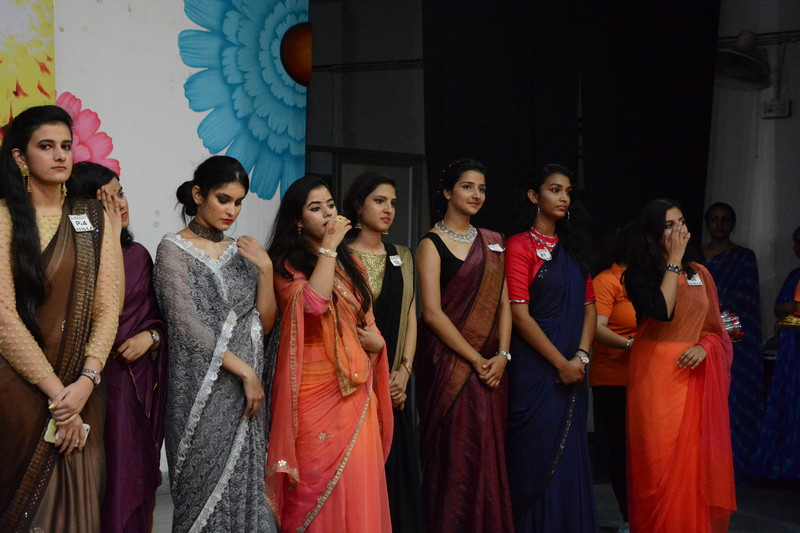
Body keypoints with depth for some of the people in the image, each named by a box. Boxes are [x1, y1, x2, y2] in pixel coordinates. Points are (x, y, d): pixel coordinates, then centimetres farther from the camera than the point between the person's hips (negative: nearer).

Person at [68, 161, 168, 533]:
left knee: (137, 472, 9)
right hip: (98, 379, -5)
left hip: (139, 381, 5)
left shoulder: (137, 253, 10)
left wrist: (151, 337, -5)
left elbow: (159, 316, 16)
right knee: (106, 480, -3)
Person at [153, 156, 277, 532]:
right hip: (203, 392, -5)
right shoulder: (174, 249, -3)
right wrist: (246, 372, -13)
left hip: (246, 389, 5)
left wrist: (265, 268, -4)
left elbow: (264, 323, 9)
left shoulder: (239, 251, 13)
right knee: (208, 491, -3)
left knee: (244, 486, 5)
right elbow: (189, 327, -12)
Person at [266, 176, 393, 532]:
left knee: (357, 487, 4)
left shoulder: (349, 263, 17)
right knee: (317, 486, -3)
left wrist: (376, 340, 4)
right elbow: (313, 302, -22)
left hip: (356, 390, 5)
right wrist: (328, 246, -14)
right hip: (314, 392, -5)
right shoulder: (286, 265, -2)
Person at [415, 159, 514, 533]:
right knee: (456, 456, -4)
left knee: (488, 456, 6)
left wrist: (502, 355, -4)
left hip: (490, 366, 5)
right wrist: (476, 360, -13)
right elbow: (432, 312, -11)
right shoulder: (432, 243, -3)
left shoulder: (492, 242, 14)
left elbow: (503, 302, 11)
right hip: (449, 362, -5)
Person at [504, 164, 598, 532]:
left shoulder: (573, 246, 14)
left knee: (569, 456, 8)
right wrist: (561, 363, -13)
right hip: (535, 367, -6)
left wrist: (581, 357, -4)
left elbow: (589, 307, 11)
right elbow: (520, 315, -12)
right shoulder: (520, 246, -5)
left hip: (572, 369, 6)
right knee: (538, 454, -2)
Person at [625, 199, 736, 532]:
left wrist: (704, 347, -9)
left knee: (698, 460, 3)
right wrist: (673, 262, -12)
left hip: (697, 375, 4)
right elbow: (662, 312, -20)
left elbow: (715, 327, 13)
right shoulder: (639, 275, -2)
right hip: (657, 376, -4)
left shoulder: (699, 274, 11)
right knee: (662, 464, -4)